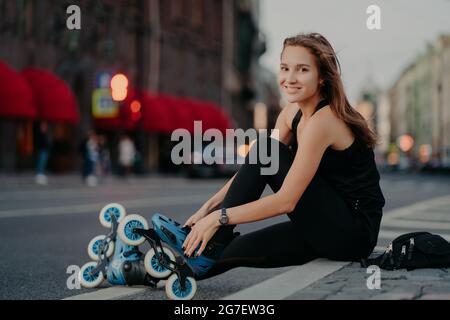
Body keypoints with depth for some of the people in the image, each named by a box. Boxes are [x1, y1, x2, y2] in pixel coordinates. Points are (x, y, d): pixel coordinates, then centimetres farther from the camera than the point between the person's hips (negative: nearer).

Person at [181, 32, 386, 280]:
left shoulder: (322, 121, -21)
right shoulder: (292, 113, 6)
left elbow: (286, 201, -25)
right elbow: (252, 169, 8)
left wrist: (219, 217, -24)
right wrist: (209, 207, -4)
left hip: (356, 231, -8)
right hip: (329, 229, 8)